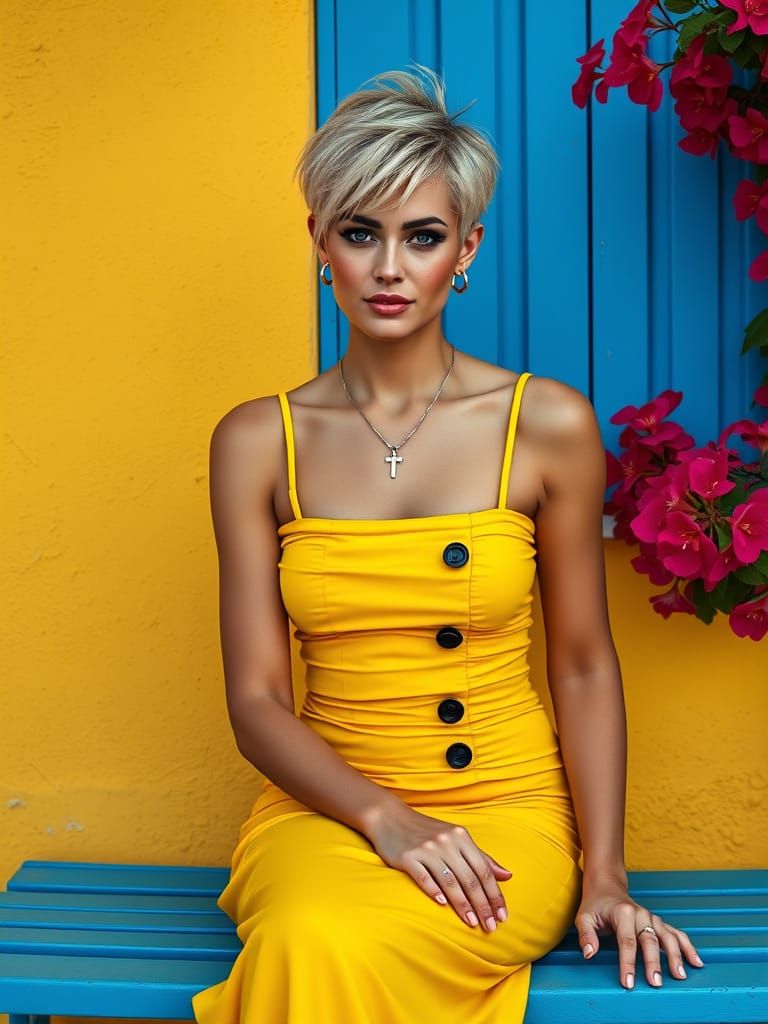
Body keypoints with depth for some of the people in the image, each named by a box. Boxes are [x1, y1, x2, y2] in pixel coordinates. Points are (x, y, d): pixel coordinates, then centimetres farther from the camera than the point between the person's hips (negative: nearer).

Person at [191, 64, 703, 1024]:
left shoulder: (550, 425, -3)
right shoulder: (257, 441, 0)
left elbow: (584, 665, 4)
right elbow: (255, 699, -1)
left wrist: (604, 875, -2)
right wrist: (382, 815, -17)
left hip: (506, 808, -1)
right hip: (324, 802, 2)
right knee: (311, 939, -32)